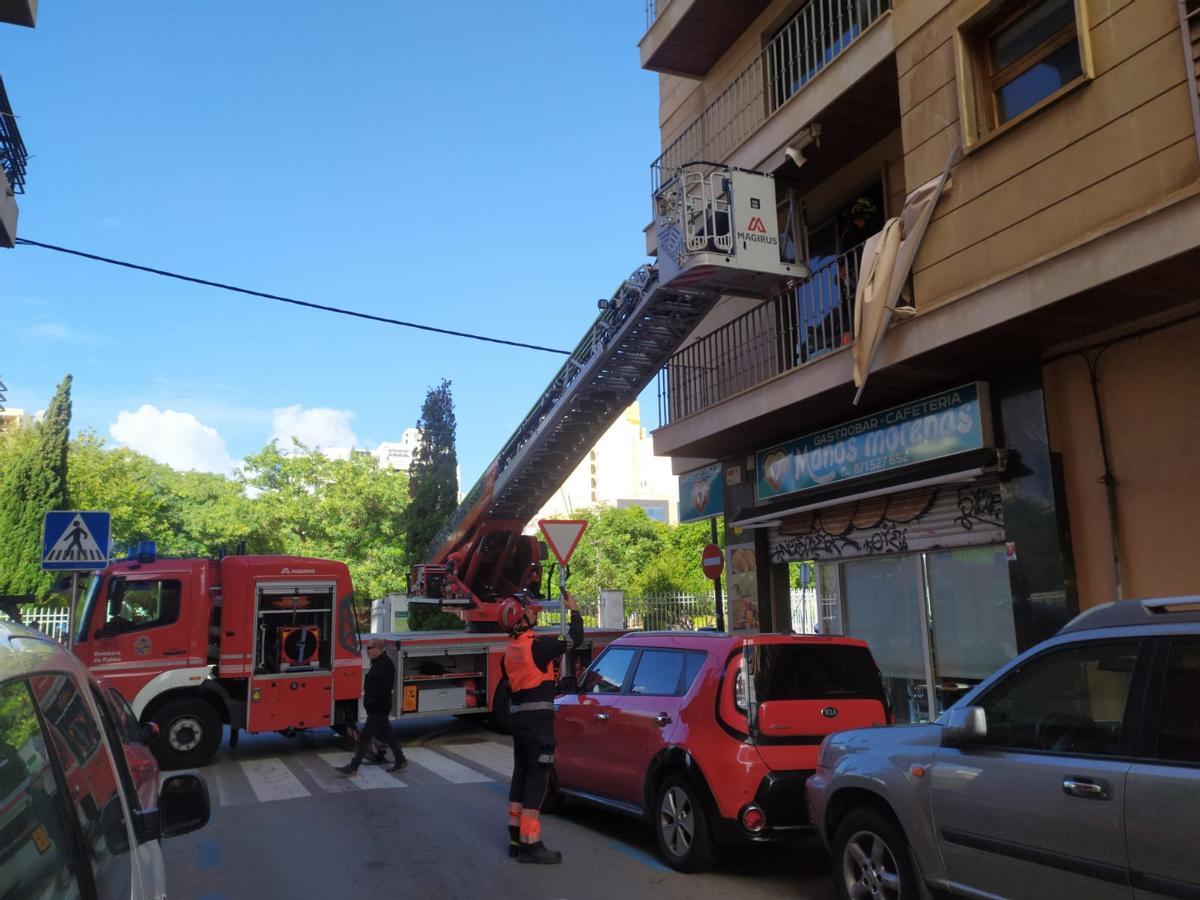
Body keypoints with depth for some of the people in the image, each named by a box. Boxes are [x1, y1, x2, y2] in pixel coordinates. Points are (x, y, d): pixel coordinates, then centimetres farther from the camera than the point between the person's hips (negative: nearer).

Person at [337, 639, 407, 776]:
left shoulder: (386, 664, -19)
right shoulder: (377, 663, 12)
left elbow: (387, 687, -25)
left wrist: (371, 696, -23)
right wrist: (367, 693, 8)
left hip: (379, 708, -10)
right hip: (375, 707, 10)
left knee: (365, 736, -5)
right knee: (386, 734, 16)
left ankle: (353, 768, 0)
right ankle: (401, 761, 25)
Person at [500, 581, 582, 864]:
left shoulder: (510, 650, 10)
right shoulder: (537, 644, -16)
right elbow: (575, 639, -9)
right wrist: (574, 611, 5)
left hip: (516, 715, 9)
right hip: (537, 717, -9)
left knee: (521, 773, 16)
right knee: (538, 777, -6)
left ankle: (517, 838, 23)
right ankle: (530, 844, -6)